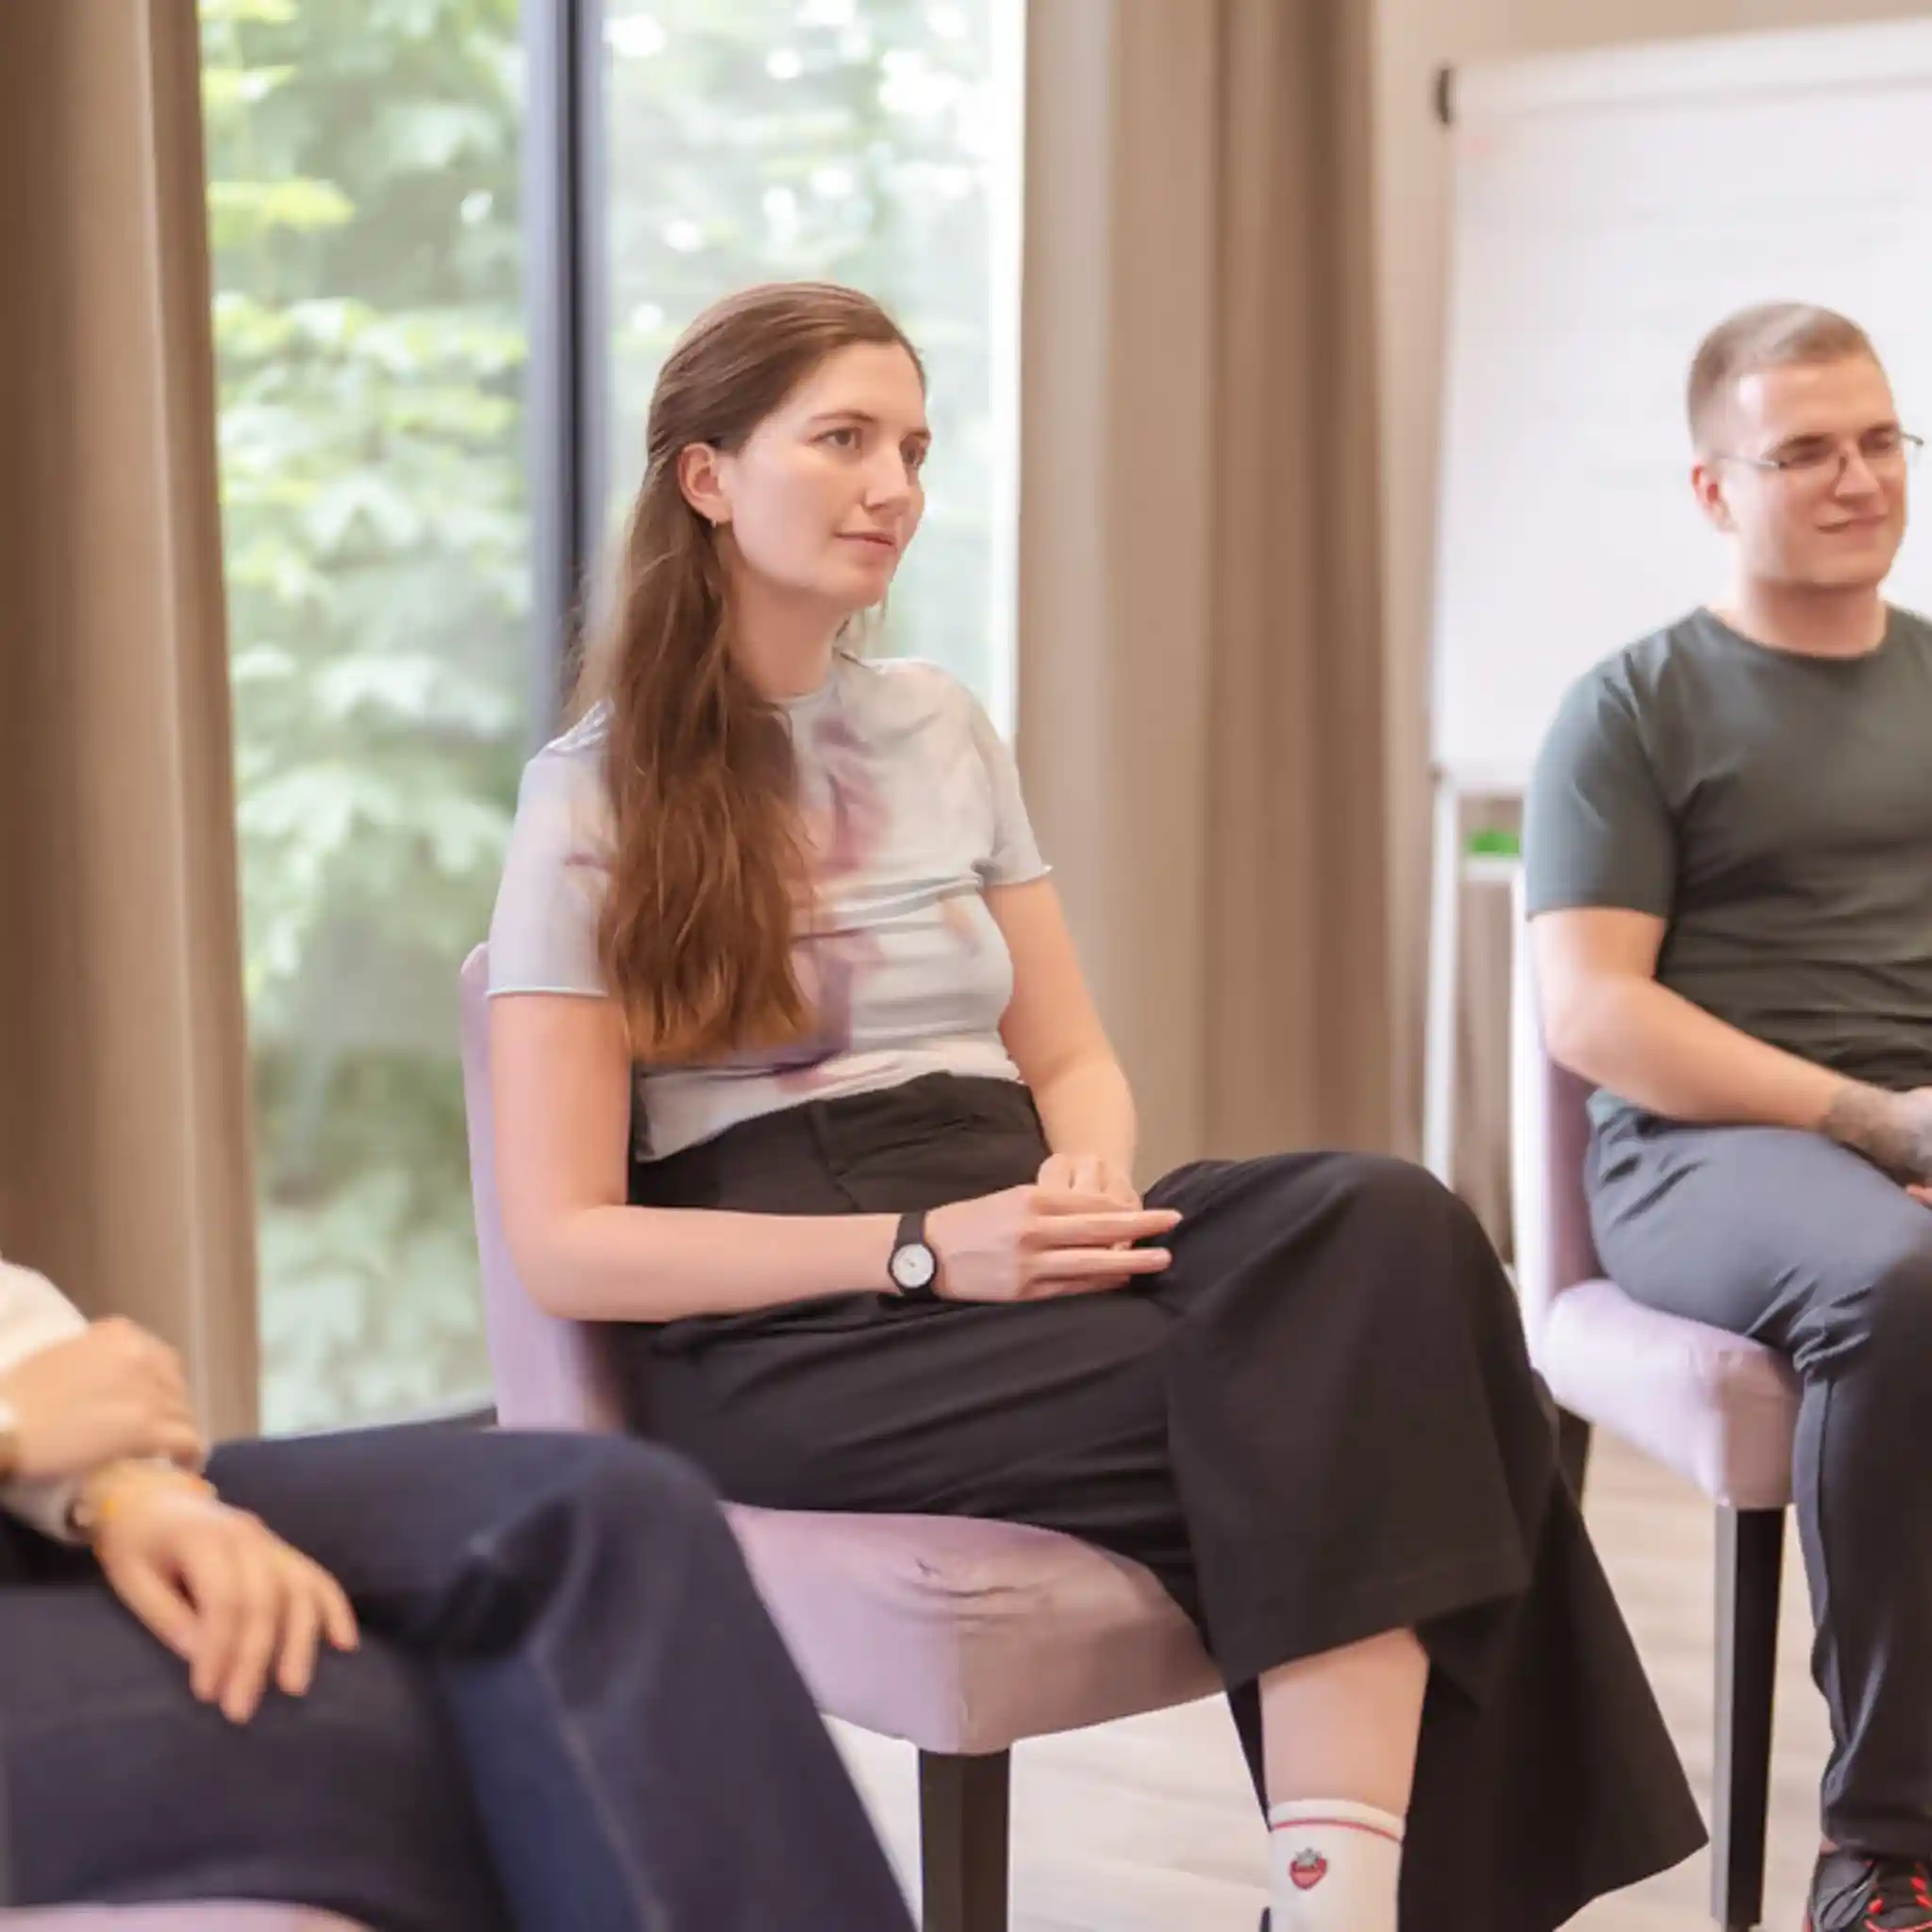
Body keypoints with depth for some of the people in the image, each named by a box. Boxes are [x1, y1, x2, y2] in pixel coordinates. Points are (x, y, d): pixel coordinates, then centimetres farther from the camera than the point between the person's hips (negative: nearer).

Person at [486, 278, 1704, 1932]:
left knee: (1385, 1233, -29)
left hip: (997, 1258, 5)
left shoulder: (944, 733, 17)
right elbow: (568, 1242, -7)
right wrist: (920, 1250, -19)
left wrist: (1090, 1183, -7)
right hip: (781, 1336, -5)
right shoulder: (594, 801, -1)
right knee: (1309, 1401, -30)